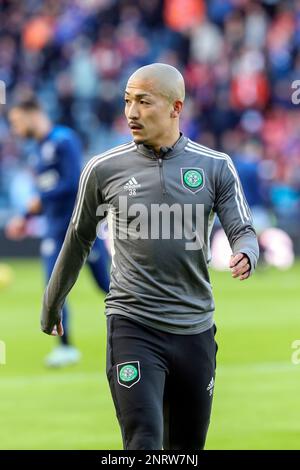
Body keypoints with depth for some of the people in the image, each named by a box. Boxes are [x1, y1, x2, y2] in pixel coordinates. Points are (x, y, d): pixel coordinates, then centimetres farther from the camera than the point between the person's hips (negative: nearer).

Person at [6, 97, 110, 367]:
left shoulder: (63, 140, -13)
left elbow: (73, 183, -21)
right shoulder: (41, 148, 13)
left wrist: (40, 199, -15)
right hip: (56, 227, 8)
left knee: (107, 284, -1)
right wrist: (26, 217, 12)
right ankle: (66, 347, 4)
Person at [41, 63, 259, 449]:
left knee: (187, 447, 10)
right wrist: (50, 307, 23)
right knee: (144, 444, -15)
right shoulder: (104, 169, 1)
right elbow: (78, 241, 14)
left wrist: (245, 255, -24)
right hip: (133, 327, -2)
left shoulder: (215, 167, 3)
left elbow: (243, 232, 0)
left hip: (195, 328, 2)